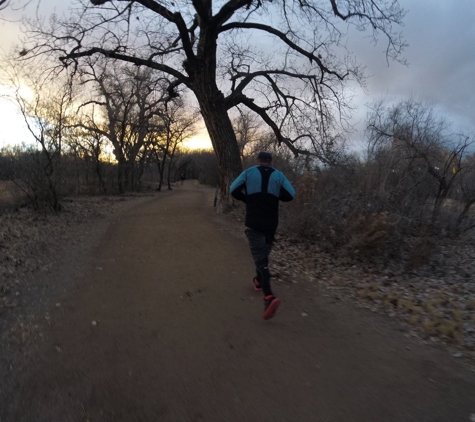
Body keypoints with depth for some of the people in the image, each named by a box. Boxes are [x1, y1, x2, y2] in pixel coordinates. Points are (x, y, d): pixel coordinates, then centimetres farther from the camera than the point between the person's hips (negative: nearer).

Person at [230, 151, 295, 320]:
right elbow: (290, 195, 1)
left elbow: (234, 190, -4)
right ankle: (259, 281, 43)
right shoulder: (278, 175, 6)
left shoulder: (249, 172, 2)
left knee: (259, 256, -8)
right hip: (271, 222, 3)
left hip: (253, 221, -3)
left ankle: (269, 297, -24)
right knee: (264, 252, 24)